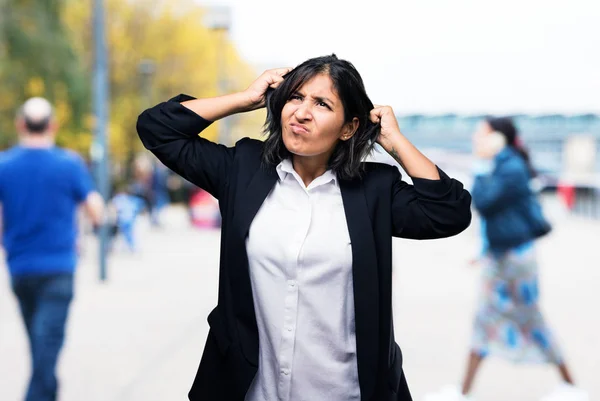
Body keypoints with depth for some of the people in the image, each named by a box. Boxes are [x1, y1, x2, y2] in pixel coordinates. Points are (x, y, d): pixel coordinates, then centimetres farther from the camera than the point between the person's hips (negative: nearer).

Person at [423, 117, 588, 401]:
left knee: (531, 321, 2)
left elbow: (483, 203, -25)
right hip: (498, 255, 9)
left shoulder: (512, 169, -19)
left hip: (516, 256, -9)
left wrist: (480, 171, -16)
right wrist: (487, 250, 21)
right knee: (485, 320, 8)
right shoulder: (500, 167, 9)